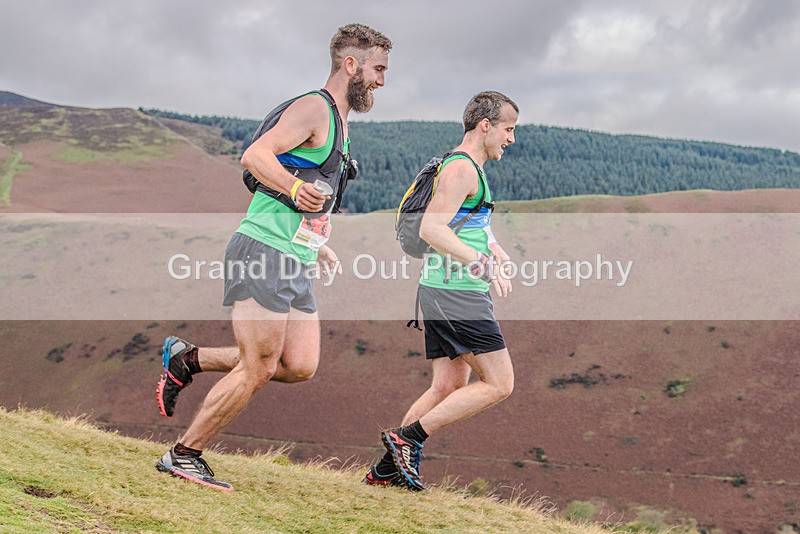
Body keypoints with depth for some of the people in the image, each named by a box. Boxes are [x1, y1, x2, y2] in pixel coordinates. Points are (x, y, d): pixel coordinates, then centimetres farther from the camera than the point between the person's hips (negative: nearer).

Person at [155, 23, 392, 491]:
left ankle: (189, 359, 15)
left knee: (300, 366, 2)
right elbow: (254, 156, -22)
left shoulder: (338, 120, 21)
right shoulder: (314, 108, -10)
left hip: (295, 265, 9)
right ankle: (183, 456, 6)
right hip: (263, 253, -9)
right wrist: (296, 189, -38)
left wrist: (318, 245, 23)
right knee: (258, 368, -8)